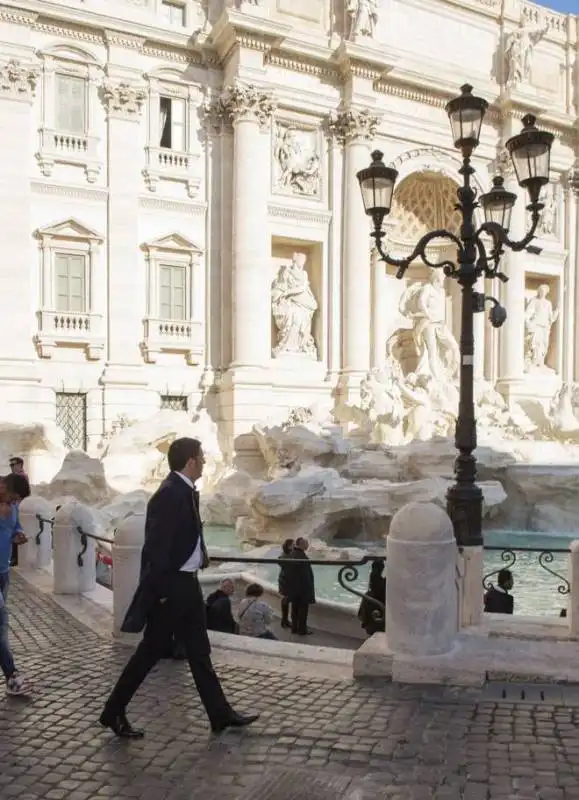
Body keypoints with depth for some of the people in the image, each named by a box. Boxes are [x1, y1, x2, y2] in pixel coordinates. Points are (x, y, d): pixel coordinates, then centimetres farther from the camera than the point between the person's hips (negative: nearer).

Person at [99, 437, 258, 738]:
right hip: (170, 586, -9)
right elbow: (157, 547, -23)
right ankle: (113, 712, 21)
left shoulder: (185, 491, 6)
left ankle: (220, 714, 26)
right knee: (151, 651, 5)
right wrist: (160, 591, -20)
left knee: (199, 651, 16)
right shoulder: (169, 494, -22)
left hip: (186, 583, 9)